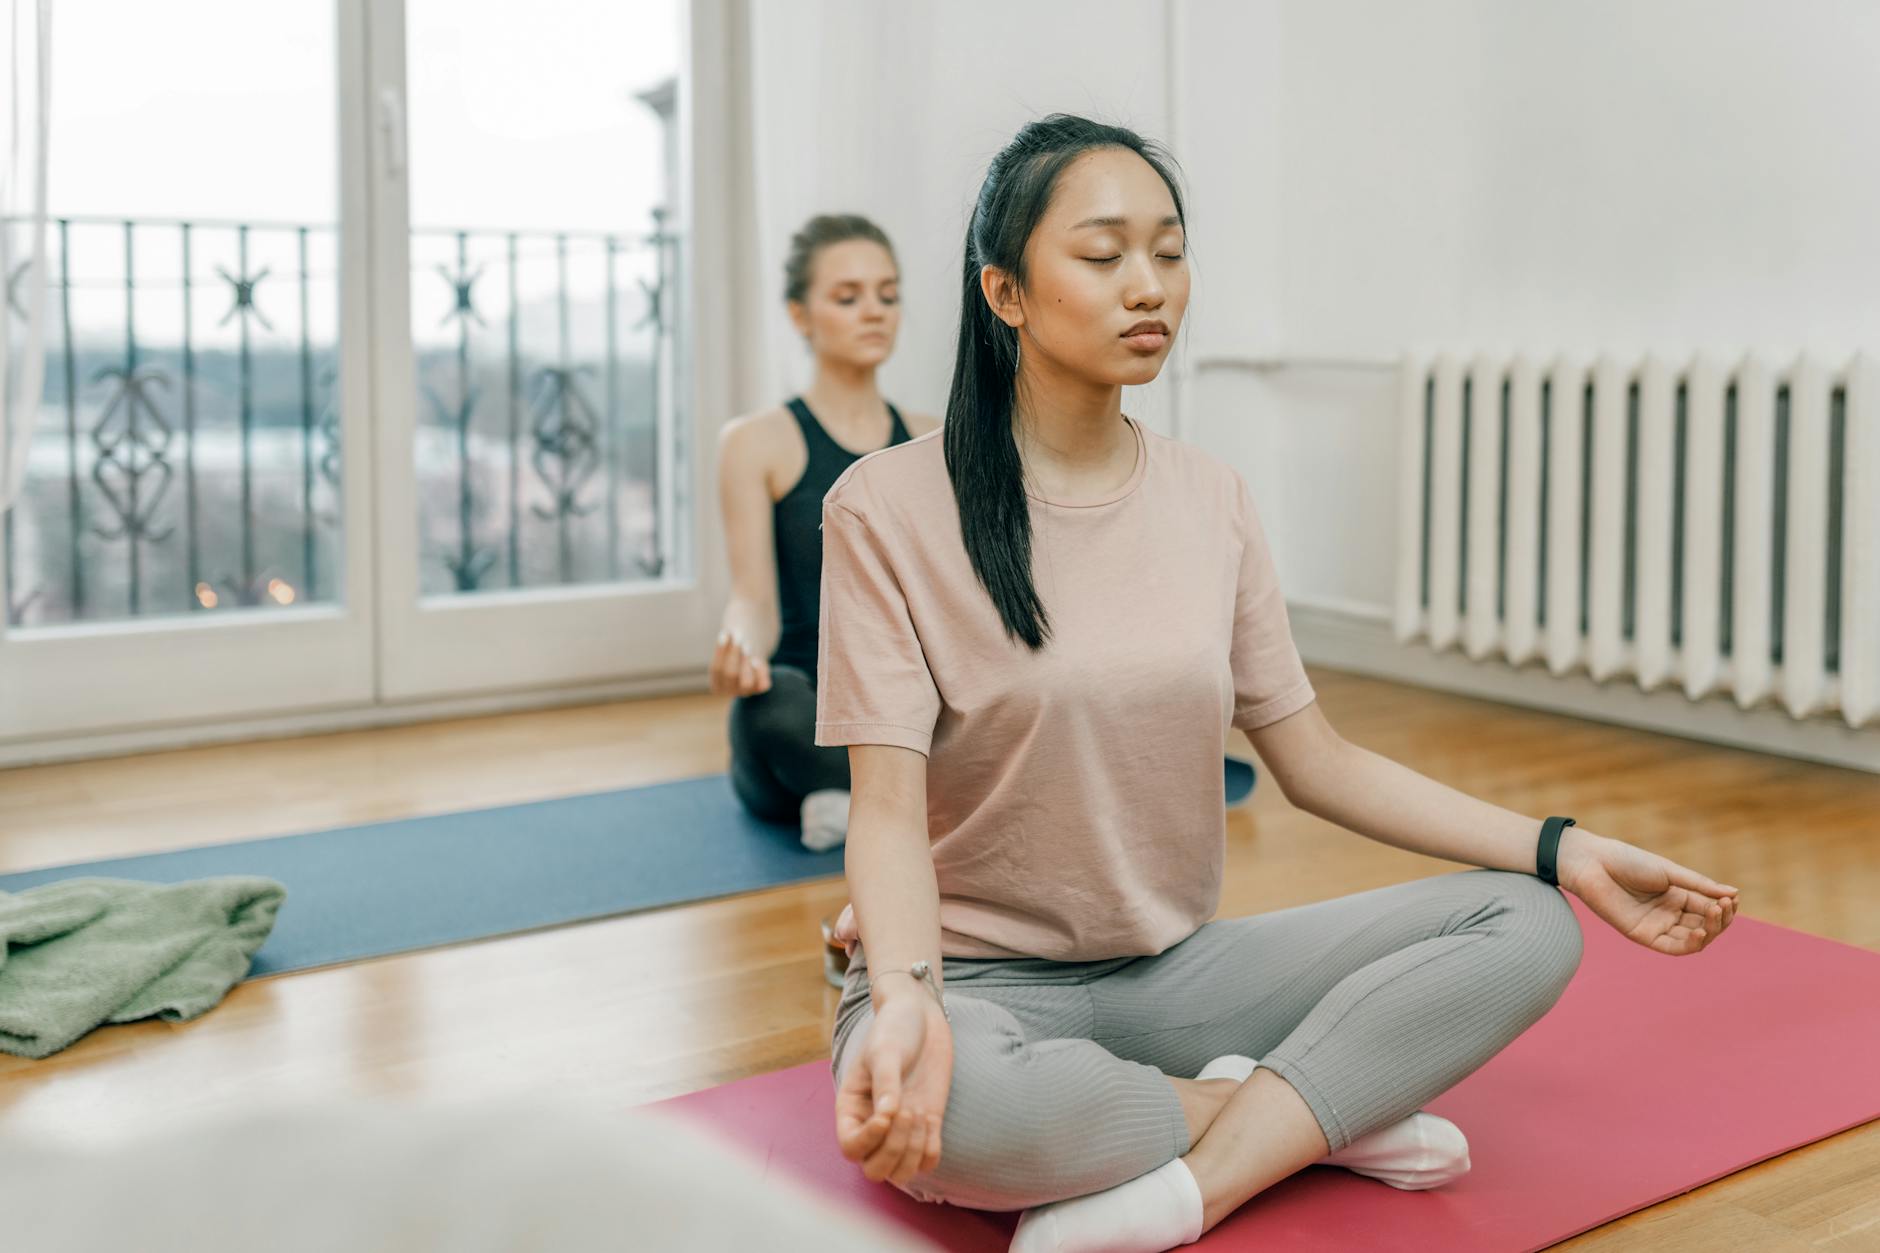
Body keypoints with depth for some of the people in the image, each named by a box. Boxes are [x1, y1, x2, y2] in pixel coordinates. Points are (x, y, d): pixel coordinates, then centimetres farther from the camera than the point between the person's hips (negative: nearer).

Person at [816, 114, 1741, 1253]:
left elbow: (1315, 762, 6)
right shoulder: (891, 509, -10)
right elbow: (889, 802, -16)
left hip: (1174, 967, 5)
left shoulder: (1210, 499, 4)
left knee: (1528, 927, -11)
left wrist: (1567, 852, -3)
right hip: (982, 976, -4)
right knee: (939, 1104, -40)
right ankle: (1320, 1110, -14)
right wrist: (907, 995, -37)